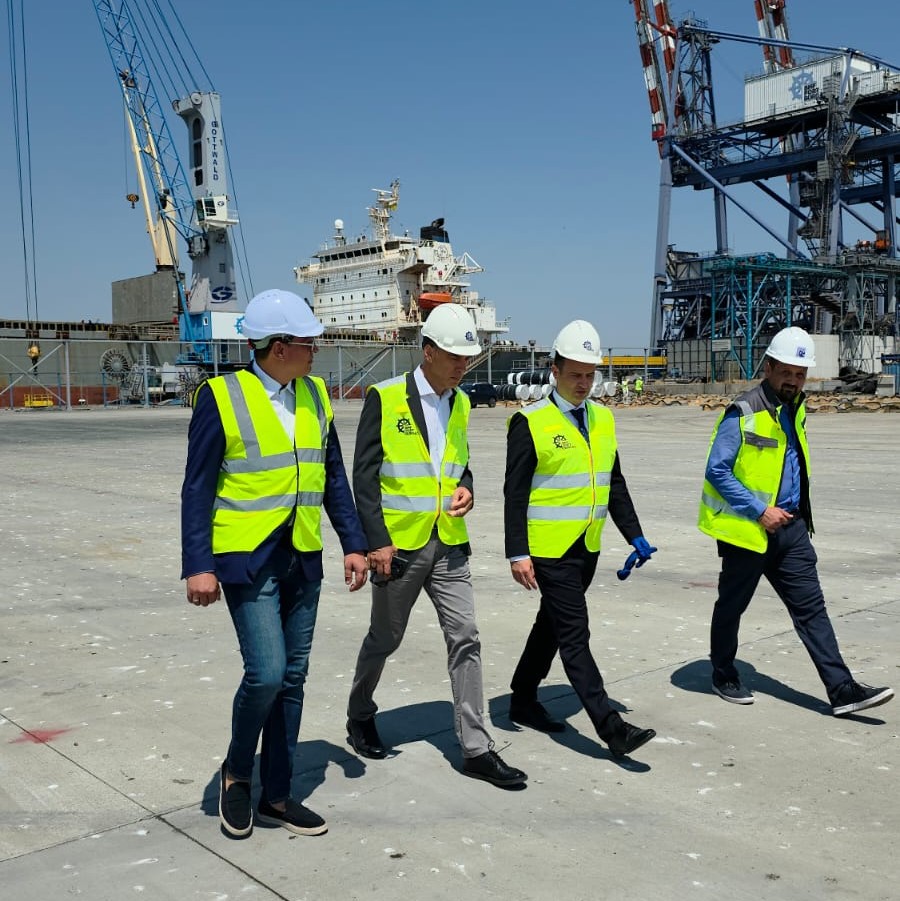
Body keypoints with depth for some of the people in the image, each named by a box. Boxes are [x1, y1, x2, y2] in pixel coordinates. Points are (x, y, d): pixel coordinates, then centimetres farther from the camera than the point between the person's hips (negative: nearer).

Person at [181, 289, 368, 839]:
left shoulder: (315, 395, 6)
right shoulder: (221, 397, -10)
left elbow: (334, 476, 11)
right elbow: (198, 488, -9)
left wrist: (354, 544, 7)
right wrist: (198, 566, -14)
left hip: (303, 561, 6)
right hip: (247, 560, -5)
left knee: (293, 678, 10)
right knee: (266, 672, -12)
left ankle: (277, 795, 25)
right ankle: (237, 772, 17)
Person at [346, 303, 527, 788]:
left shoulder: (460, 403, 8)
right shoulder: (384, 398, -10)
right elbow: (364, 474, -11)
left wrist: (465, 488, -3)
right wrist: (376, 541, -15)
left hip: (448, 543, 5)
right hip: (398, 543, -4)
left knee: (465, 639, 0)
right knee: (384, 639, 12)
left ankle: (475, 748, 8)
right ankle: (360, 717, 38)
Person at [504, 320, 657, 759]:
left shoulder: (602, 418, 8)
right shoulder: (530, 422, -11)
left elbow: (615, 483, 15)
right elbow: (515, 493, -12)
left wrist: (634, 535, 9)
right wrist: (518, 553, -17)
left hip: (587, 547, 7)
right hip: (549, 550, -7)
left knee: (552, 626, 18)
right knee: (574, 636, -5)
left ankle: (523, 701, 34)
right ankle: (611, 728, -3)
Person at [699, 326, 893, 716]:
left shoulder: (795, 409, 8)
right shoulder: (743, 413, -16)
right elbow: (716, 471, -18)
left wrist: (798, 515, 15)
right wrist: (760, 511, -19)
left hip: (790, 526, 7)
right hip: (747, 529, -7)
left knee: (811, 607, 5)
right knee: (731, 606, 10)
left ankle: (842, 690, 6)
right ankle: (723, 676, 29)